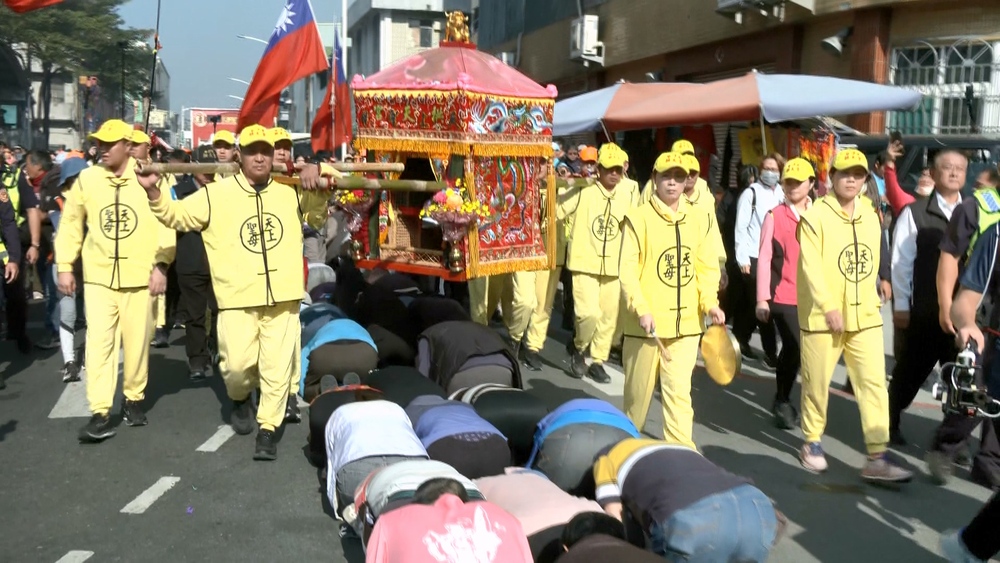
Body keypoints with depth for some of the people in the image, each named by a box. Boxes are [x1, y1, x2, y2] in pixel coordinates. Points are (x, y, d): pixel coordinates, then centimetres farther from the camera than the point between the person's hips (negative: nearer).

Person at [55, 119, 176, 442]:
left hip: (139, 276, -1)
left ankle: (133, 399, 28)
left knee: (137, 342, 8)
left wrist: (161, 264, -9)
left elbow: (166, 223, -4)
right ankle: (100, 415, -2)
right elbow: (70, 223, 9)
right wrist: (65, 266, 6)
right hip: (98, 276, 1)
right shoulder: (87, 179, 2)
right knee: (98, 342, -5)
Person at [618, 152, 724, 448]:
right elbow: (628, 270, -10)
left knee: (679, 390, 1)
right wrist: (641, 309, -19)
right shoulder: (638, 218, -6)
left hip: (686, 320, 2)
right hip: (646, 321, -2)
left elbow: (708, 266, 6)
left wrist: (710, 303, -9)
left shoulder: (701, 219, 7)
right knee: (639, 389, 11)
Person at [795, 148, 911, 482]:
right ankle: (812, 443, 26)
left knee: (874, 384, -1)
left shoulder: (870, 216, 10)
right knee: (817, 384, 7)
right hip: (822, 316, -5)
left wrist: (871, 301, 12)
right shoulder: (816, 216, -9)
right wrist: (829, 307, -22)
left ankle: (877, 458, 1)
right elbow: (811, 267, -17)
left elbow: (872, 263, 14)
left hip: (864, 315, 5)